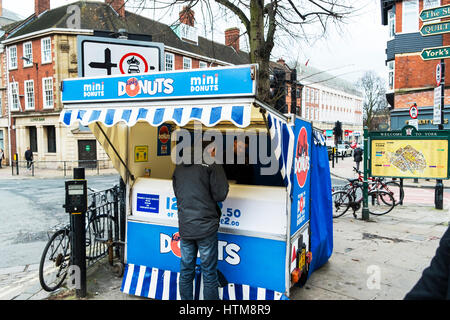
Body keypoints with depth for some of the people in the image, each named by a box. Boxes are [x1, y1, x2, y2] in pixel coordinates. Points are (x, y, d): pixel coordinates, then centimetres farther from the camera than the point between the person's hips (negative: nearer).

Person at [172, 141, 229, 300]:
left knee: (186, 272, 17)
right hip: (206, 227, -5)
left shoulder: (178, 168, 10)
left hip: (184, 228, 6)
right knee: (209, 275, 6)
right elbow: (220, 195, -12)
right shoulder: (211, 165, -9)